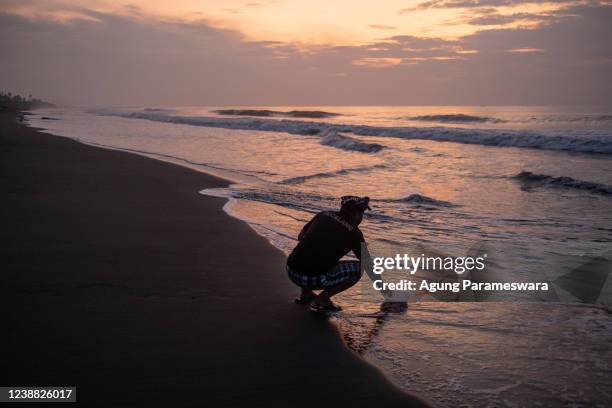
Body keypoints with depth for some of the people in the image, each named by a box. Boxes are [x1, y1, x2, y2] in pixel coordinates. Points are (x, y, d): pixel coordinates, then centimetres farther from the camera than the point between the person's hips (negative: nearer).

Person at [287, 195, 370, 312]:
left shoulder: (323, 215, 14)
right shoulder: (354, 232, 0)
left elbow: (301, 236, 27)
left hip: (291, 271, 6)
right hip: (314, 279, -6)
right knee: (358, 268, 6)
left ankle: (305, 293, 24)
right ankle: (321, 300, -2)